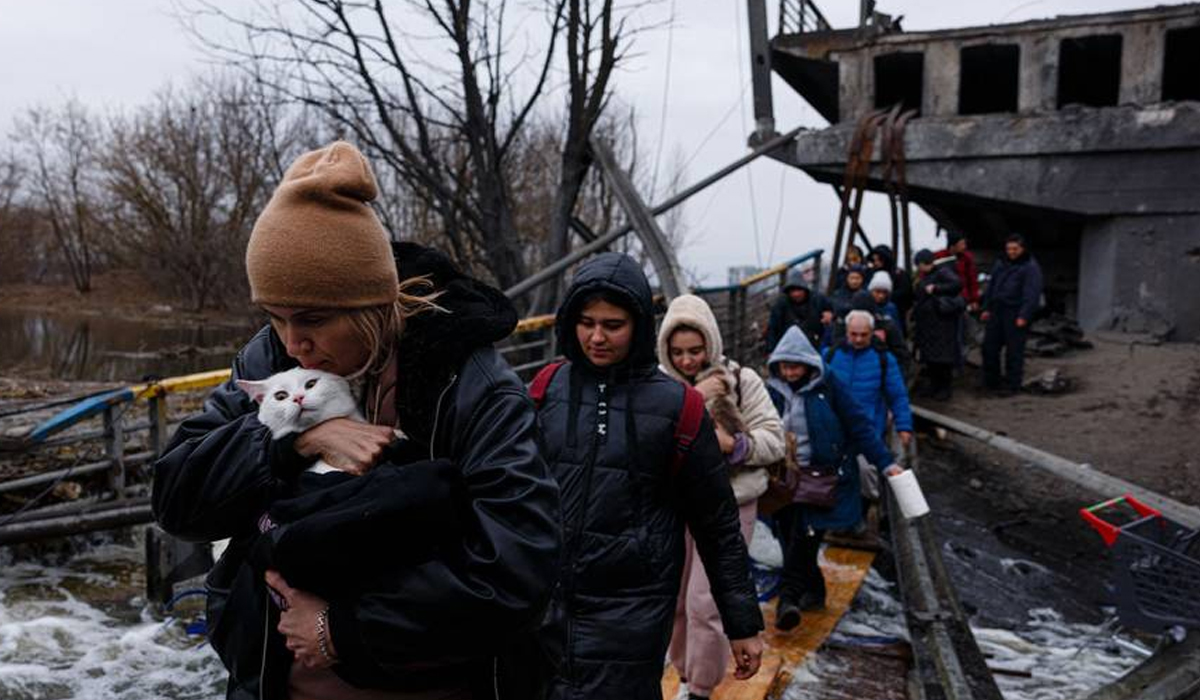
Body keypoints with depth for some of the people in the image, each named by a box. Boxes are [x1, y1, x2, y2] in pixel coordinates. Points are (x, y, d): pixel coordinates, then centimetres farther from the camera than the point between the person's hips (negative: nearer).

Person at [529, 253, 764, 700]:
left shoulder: (675, 405, -5)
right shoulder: (548, 389, 2)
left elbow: (718, 525, 1)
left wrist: (743, 623, 3)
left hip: (629, 613, -3)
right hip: (544, 606, 3)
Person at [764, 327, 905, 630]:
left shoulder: (827, 385, -3)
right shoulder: (774, 391, 5)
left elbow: (858, 424, -3)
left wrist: (885, 462, -7)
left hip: (825, 478, -3)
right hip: (788, 480, 3)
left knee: (804, 537, -14)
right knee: (792, 538, 3)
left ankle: (789, 596, -9)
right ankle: (813, 592, 20)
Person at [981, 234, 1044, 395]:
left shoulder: (1030, 267, -7)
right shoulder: (1000, 264, 14)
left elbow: (1032, 294, -13)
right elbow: (991, 286, 20)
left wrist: (1024, 316, -19)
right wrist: (987, 308, 13)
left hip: (1016, 314, -7)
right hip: (997, 311, 7)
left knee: (1014, 351, -3)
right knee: (989, 347, 9)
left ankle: (1012, 385, 6)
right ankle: (990, 381, 21)